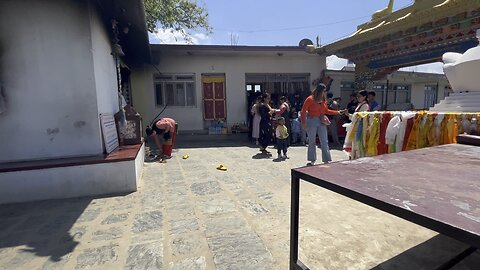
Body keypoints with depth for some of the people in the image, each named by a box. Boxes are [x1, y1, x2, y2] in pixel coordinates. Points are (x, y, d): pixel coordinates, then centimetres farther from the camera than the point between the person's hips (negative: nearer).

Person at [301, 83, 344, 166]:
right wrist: (303, 122, -11)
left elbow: (326, 111, 16)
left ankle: (326, 160, 10)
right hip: (312, 121, -4)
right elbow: (303, 111, -6)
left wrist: (338, 112, 9)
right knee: (312, 142, 5)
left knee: (324, 142, 3)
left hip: (321, 122, 4)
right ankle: (312, 161, 16)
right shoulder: (310, 99, -8)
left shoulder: (323, 100, 7)